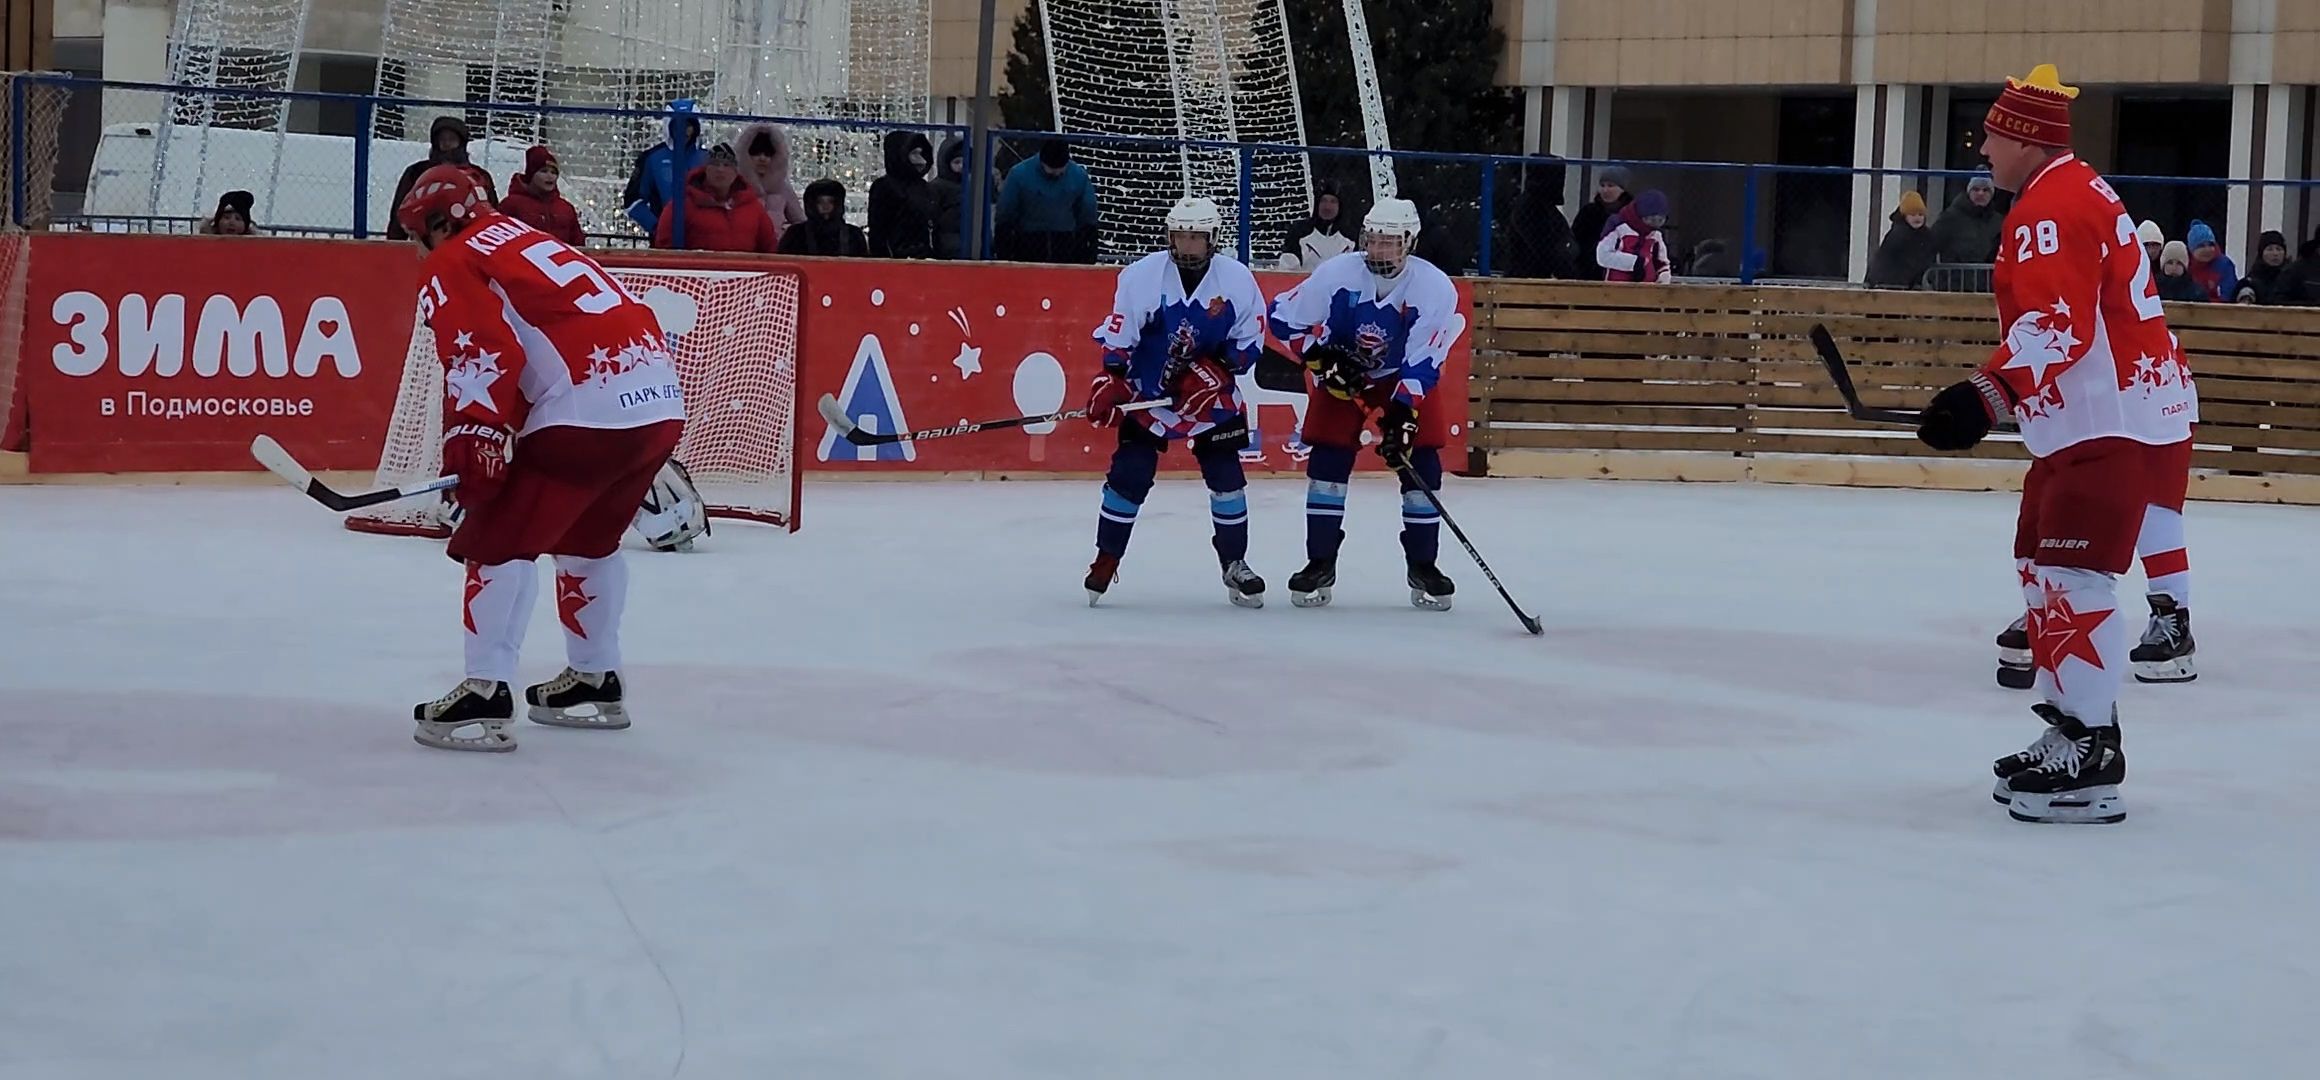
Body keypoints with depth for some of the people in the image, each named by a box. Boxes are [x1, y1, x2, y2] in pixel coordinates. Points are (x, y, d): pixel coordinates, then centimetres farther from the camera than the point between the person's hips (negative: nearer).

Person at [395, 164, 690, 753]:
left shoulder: (452, 265, 5)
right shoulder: (527, 240, 31)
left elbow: (484, 357, -11)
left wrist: (471, 450, -11)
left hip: (589, 409, -8)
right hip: (662, 401, 8)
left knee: (499, 539, -1)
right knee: (589, 538, 26)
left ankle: (484, 695, -5)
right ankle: (594, 681, 34)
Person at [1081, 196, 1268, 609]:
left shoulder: (1237, 279, -10)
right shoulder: (1141, 275, -14)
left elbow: (1250, 341, -4)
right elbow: (1117, 336, -10)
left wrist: (1216, 371, -18)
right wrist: (1110, 382, -20)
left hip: (1212, 396, 1)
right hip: (1147, 393, -1)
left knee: (1226, 476, -1)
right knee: (1129, 474, -7)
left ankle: (1234, 564, 14)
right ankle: (1106, 560, 6)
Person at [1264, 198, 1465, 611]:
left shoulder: (1436, 288, -24)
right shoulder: (1336, 274, -23)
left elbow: (1423, 363, -24)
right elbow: (1284, 317, -13)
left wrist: (1402, 414, -32)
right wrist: (1323, 357, -23)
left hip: (1406, 380, 0)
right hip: (1341, 375, 0)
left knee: (1421, 463, -9)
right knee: (1328, 460, -10)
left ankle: (1423, 566, 4)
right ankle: (1320, 565, 0)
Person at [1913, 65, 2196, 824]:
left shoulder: (2051, 208, -16)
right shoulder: (2072, 193, 18)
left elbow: (2057, 327, -27)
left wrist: (1985, 398, -30)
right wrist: (1993, 393, 19)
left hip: (2115, 422, -11)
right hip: (2099, 415, 11)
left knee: (2070, 574, -14)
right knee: (2042, 564, 16)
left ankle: (2088, 764, -15)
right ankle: (2071, 730, 20)